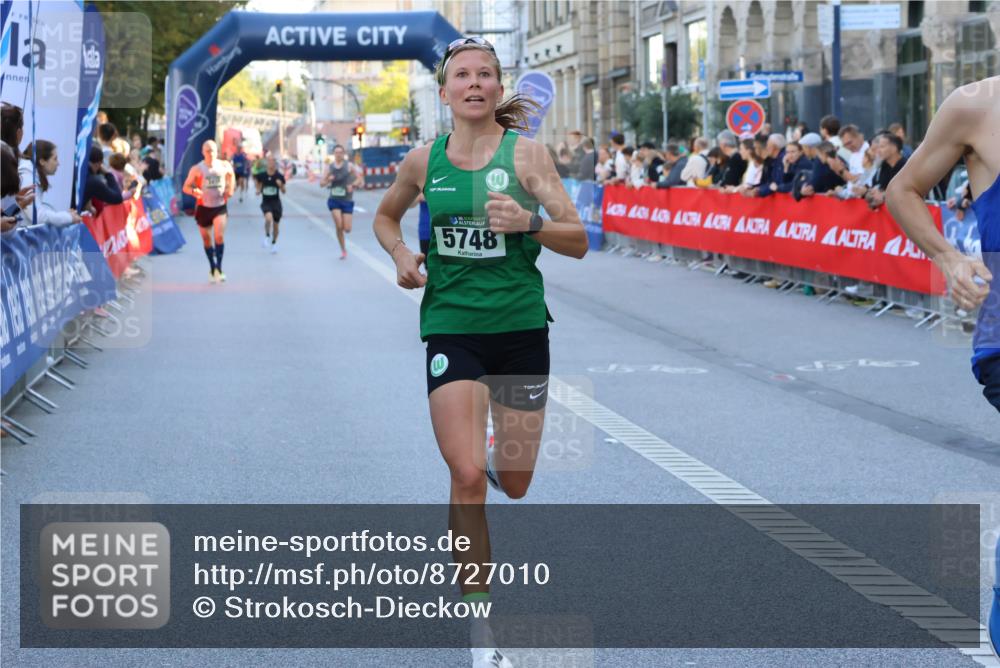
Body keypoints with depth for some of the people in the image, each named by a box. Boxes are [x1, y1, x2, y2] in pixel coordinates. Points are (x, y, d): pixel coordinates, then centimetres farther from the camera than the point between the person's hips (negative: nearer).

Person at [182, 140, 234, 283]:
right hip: (203, 208, 0)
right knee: (207, 239, 10)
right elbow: (186, 187, -3)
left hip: (220, 207, 0)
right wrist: (193, 192, -25)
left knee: (219, 236, -18)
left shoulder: (224, 166, -1)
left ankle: (219, 268, -11)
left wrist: (230, 189, 5)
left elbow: (231, 174, 21)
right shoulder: (197, 169, -8)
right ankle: (212, 268, 29)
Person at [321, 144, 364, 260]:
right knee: (339, 226, -13)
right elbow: (321, 184, 8)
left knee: (347, 229, -7)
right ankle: (343, 250, 3)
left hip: (347, 200, -1)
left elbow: (360, 179, -5)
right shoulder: (330, 167, 4)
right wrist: (328, 180, -13)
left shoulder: (349, 165, -4)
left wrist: (353, 185, -24)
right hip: (334, 200, 1)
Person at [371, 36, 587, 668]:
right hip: (451, 326, 0)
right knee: (467, 479, -14)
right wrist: (401, 254, 1)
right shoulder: (423, 161, 2)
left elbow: (579, 241, -7)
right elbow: (386, 216, 22)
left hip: (520, 328, 0)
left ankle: (494, 454, 51)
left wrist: (528, 222, -27)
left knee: (513, 485, 10)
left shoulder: (526, 152, -5)